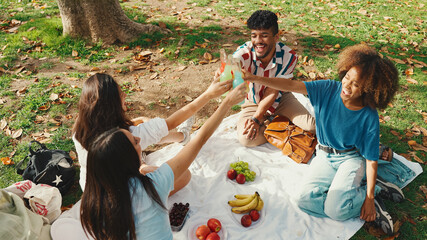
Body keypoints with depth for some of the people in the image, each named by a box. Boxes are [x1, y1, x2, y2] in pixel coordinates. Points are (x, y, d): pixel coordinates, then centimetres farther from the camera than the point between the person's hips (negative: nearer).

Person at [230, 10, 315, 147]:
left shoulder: (288, 56, -23)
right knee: (246, 138, -25)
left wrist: (257, 119, -27)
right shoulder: (245, 52, -25)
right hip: (253, 102, 0)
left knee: (311, 127, -19)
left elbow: (273, 91, -21)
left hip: (280, 98, 0)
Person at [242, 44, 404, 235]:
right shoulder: (328, 89, -12)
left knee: (336, 209, -27)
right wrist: (254, 78, -28)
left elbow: (371, 159, -12)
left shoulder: (369, 117, -17)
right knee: (306, 200, -20)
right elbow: (291, 85, -17)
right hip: (324, 156, 4)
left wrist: (369, 197, -14)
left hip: (351, 158, -4)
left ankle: (374, 190, 1)